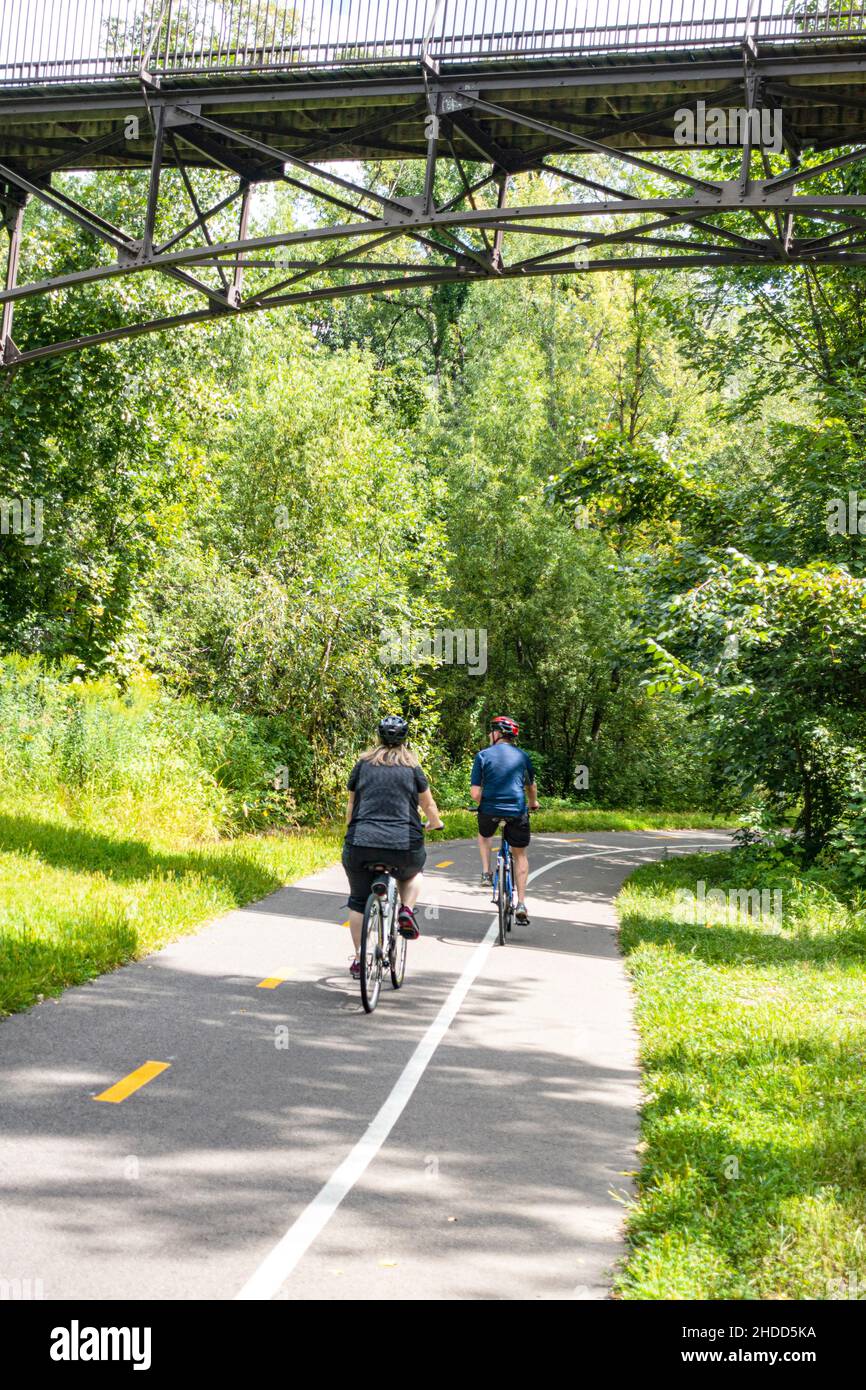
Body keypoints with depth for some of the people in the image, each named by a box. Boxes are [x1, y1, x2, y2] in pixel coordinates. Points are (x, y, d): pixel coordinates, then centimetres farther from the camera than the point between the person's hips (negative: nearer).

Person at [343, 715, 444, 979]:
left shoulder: (363, 763, 10)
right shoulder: (411, 767, 8)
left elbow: (351, 805, 16)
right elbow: (429, 805, 17)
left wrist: (351, 832, 34)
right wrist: (435, 823, 38)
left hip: (361, 845, 0)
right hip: (404, 846, 0)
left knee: (358, 902, 17)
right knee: (412, 872, 33)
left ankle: (359, 959, 15)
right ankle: (406, 910, 8)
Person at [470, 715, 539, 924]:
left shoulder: (483, 755, -1)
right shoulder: (522, 756, 7)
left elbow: (475, 793, -5)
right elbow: (531, 786, 19)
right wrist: (533, 803, 40)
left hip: (490, 810, -1)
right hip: (517, 811, 1)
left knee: (484, 836, 35)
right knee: (520, 855, 17)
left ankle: (486, 873, 19)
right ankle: (521, 903, 8)